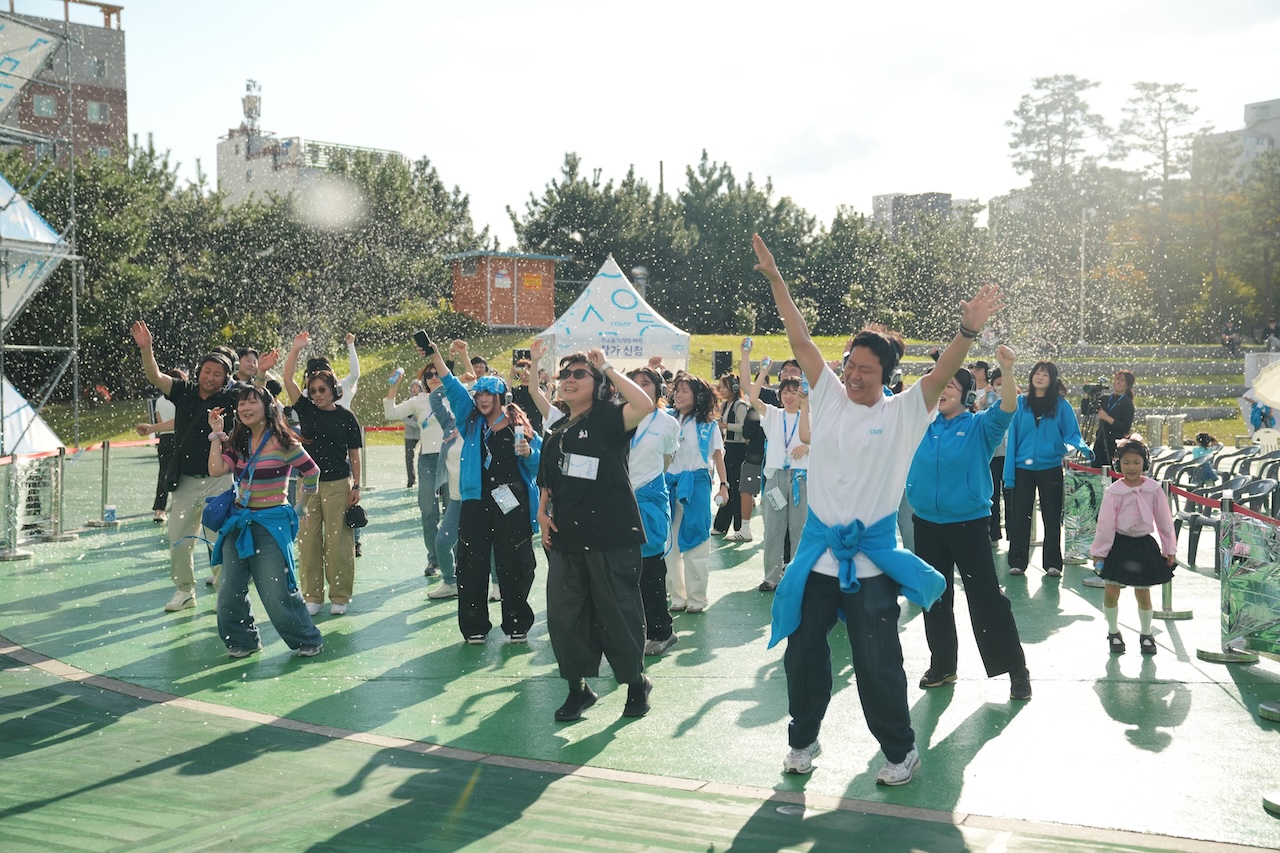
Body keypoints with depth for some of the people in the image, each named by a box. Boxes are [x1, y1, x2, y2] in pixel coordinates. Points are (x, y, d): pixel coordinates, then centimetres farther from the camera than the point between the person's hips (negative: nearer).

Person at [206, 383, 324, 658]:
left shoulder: (283, 442, -10)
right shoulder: (237, 443, 7)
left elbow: (311, 471, 0)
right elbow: (216, 470, -7)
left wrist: (304, 497, 11)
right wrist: (216, 434, -2)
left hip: (272, 522, -6)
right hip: (239, 521, 6)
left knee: (277, 594, -5)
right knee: (230, 591, 5)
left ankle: (308, 640, 14)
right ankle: (243, 640, 24)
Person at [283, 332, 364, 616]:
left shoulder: (346, 417, 0)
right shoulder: (306, 410, 6)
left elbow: (354, 455, 3)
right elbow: (287, 379, -2)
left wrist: (356, 486, 0)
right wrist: (296, 349, -8)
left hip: (338, 484, -3)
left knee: (338, 541, -1)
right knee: (308, 540, 5)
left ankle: (340, 596, 9)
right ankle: (312, 595, 14)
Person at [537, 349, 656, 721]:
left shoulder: (606, 418, -4)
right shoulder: (555, 432, 16)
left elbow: (644, 405, -24)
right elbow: (547, 483, 24)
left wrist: (608, 368, -14)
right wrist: (542, 512, 5)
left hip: (612, 537, -6)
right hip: (566, 539, 6)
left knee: (618, 613, 2)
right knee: (563, 615, 5)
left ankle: (636, 683, 22)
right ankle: (578, 687, 22)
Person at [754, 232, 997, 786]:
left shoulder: (903, 413, -4)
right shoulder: (829, 396, 4)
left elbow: (942, 373, -19)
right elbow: (801, 339, 3)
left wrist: (969, 330, -36)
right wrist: (775, 280, 1)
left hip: (872, 558, -4)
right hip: (817, 552, 4)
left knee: (878, 663, 2)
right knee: (802, 652, 13)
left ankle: (901, 751, 21)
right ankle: (803, 740, 33)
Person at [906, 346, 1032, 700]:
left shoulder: (979, 427, -5)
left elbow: (1007, 409, -22)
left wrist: (1007, 372, -39)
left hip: (968, 523, -4)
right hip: (927, 524, 4)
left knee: (987, 598, -2)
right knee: (934, 598, 13)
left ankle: (1016, 669, 9)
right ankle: (942, 665, 27)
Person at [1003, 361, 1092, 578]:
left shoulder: (1061, 405, 0)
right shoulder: (1020, 403, 3)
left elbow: (1071, 434, 1)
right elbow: (1013, 437, 1)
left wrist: (1082, 448, -23)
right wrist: (1009, 473, -5)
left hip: (1050, 467, -1)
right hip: (1023, 467, 1)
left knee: (1052, 516, 6)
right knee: (1019, 515, 4)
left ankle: (1052, 563, 13)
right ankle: (1017, 562, 12)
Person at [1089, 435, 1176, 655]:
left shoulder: (1154, 489, -3)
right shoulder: (1113, 491, -8)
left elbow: (1164, 521, 5)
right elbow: (1105, 523, -6)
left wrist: (1169, 550, 7)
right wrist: (1099, 553, -5)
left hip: (1144, 545, 1)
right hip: (1119, 544, -1)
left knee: (1143, 594, 8)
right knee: (1111, 592, 0)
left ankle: (1145, 634, 28)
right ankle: (1113, 633, 22)